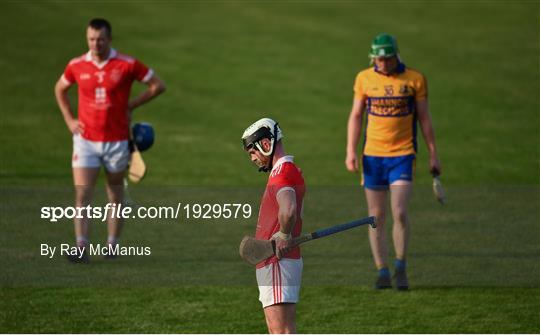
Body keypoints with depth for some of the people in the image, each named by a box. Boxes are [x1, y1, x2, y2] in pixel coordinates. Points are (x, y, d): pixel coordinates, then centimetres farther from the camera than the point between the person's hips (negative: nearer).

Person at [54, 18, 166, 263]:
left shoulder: (127, 65, -7)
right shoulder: (76, 66, -1)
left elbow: (158, 85, 2)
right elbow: (60, 89, 19)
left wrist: (131, 105, -2)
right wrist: (69, 120, 8)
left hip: (117, 140, -1)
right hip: (85, 140, 1)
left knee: (115, 196, 9)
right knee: (82, 195, -10)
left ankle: (112, 246, 20)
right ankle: (81, 249, -15)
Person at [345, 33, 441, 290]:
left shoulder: (414, 79, 0)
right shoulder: (364, 78, 4)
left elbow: (424, 119, 5)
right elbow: (356, 116, 9)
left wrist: (433, 155, 4)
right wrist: (351, 151, 0)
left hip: (402, 155, -2)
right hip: (373, 155, 2)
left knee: (400, 213, -12)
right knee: (376, 216, 2)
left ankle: (400, 268, 4)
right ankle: (382, 272, 10)